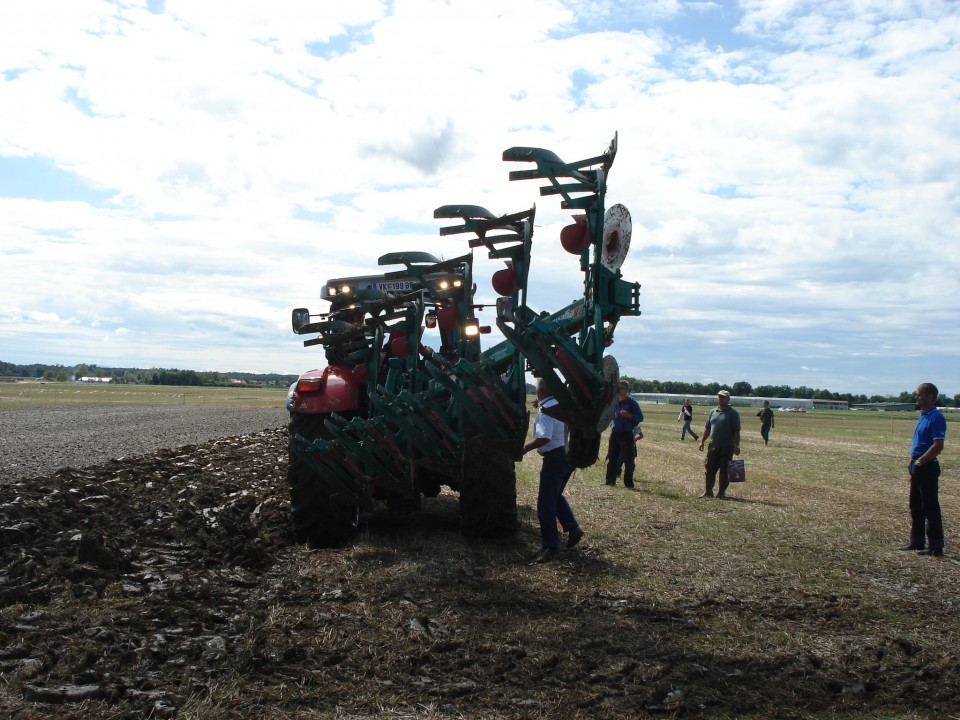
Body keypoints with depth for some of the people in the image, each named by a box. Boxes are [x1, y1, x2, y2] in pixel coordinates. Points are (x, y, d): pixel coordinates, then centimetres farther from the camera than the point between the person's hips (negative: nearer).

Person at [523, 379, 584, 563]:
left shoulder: (545, 409, -16)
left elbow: (544, 438, -27)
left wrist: (525, 448, -16)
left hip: (555, 456, -9)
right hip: (570, 454, 9)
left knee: (546, 503, -1)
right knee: (556, 495, 25)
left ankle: (549, 546, 0)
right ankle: (572, 527, 13)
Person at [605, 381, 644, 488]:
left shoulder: (632, 402, -5)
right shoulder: (615, 401, 10)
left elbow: (640, 417, -7)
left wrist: (629, 415, -22)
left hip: (626, 434, -6)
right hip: (615, 433, 6)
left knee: (628, 459, -3)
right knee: (611, 458, 9)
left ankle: (628, 483, 3)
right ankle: (610, 480, 18)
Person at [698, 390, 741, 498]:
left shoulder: (733, 414, -3)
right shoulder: (713, 412, 12)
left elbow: (736, 431, -7)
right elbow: (707, 428, 17)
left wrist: (736, 446, -14)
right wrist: (702, 441, 11)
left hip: (727, 447, -5)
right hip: (713, 446, 5)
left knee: (724, 471, 2)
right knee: (710, 469, 5)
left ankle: (722, 492, 11)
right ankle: (708, 491, 13)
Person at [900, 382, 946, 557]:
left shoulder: (936, 418, -16)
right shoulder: (922, 416, 13)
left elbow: (938, 446, -22)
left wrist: (920, 461, -18)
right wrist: (913, 461, 14)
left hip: (927, 467, -10)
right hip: (917, 466, 10)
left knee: (930, 507, -4)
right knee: (915, 506, 15)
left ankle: (936, 547, 2)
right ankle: (917, 541, 24)